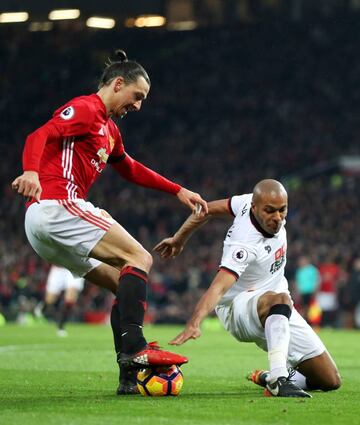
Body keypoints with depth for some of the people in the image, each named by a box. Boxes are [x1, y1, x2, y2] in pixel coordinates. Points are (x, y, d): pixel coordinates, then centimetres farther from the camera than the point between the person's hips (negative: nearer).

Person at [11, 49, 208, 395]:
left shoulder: (109, 129, 27)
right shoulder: (86, 109, -4)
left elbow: (131, 170, 42)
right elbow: (39, 136, -21)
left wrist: (178, 191, 38)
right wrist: (31, 172, -40)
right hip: (58, 206, -10)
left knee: (126, 286, 11)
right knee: (139, 258, -14)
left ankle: (129, 377, 4)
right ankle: (134, 348, -26)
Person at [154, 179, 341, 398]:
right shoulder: (246, 245, -30)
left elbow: (210, 209, 4)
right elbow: (219, 287, -43)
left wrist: (179, 239, 17)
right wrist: (194, 323, -60)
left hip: (279, 313, 8)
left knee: (330, 381, 1)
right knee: (280, 298, -44)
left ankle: (266, 378, 22)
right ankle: (278, 378, -47)